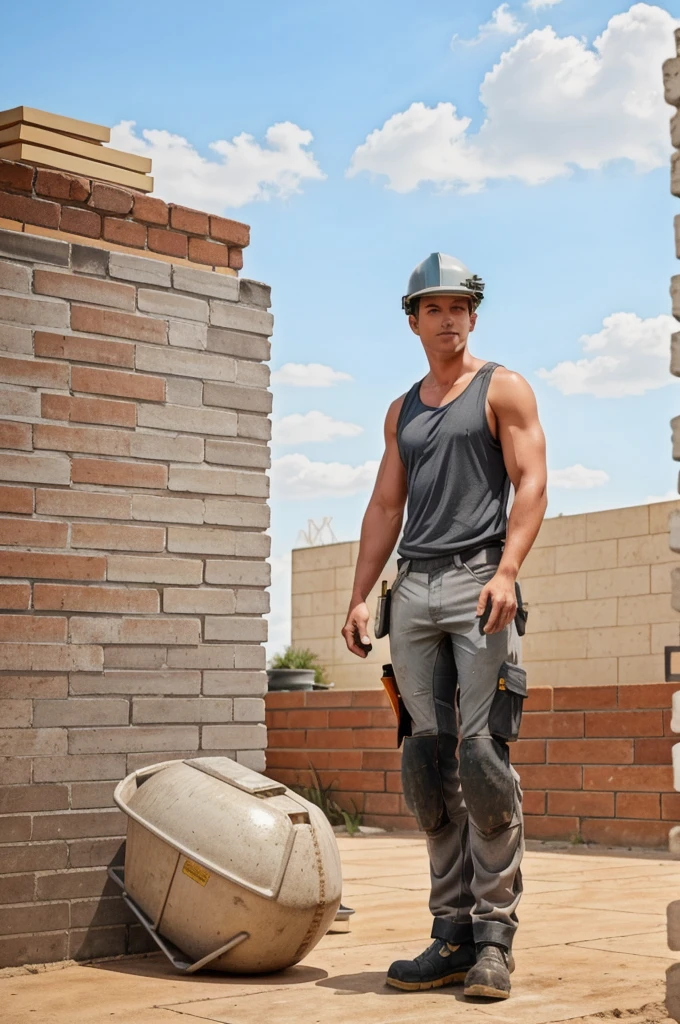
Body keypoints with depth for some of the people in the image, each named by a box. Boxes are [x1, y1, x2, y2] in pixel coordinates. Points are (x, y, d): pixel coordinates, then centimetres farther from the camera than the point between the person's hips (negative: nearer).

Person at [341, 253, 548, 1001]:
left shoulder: (502, 389, 7)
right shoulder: (402, 412, 22)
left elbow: (531, 482, -4)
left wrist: (507, 571, -19)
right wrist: (360, 595, 9)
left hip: (477, 579, -5)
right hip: (413, 586, 5)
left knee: (483, 756, -10)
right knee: (429, 762, 2)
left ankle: (494, 936, -3)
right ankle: (452, 933, 7)